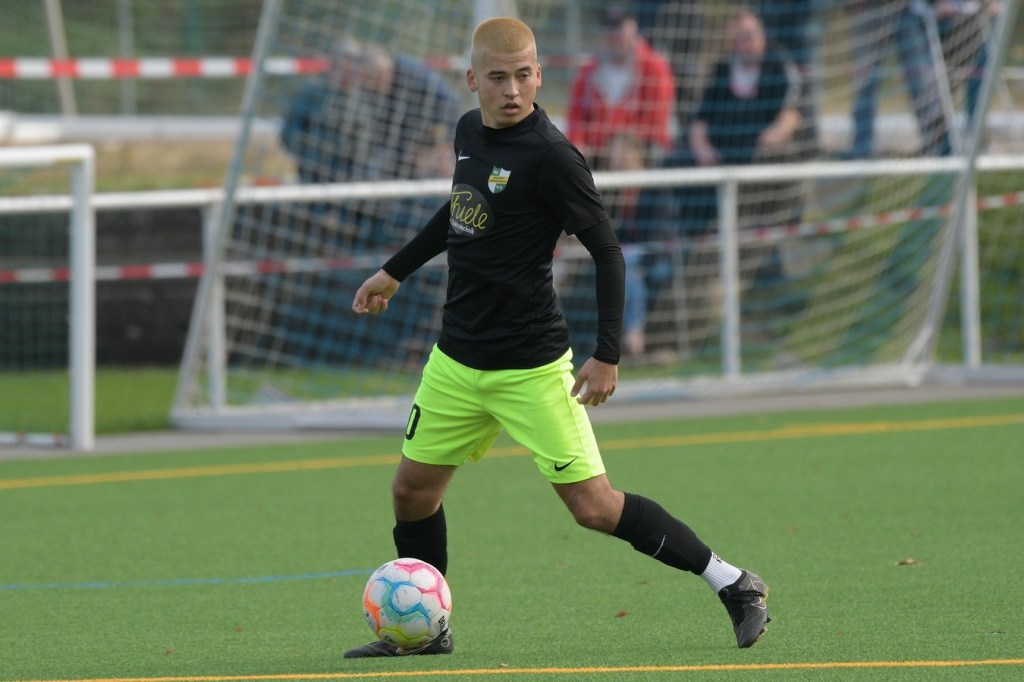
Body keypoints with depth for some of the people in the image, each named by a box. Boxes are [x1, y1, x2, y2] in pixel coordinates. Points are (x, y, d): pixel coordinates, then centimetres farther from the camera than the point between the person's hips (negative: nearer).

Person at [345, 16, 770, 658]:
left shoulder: (551, 155, -18)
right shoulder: (470, 131, 5)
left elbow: (607, 250, -15)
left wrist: (607, 355, -18)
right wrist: (395, 272, 32)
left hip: (531, 369, -7)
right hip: (457, 360, 7)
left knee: (593, 505, -10)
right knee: (412, 490, 10)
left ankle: (733, 584, 0)